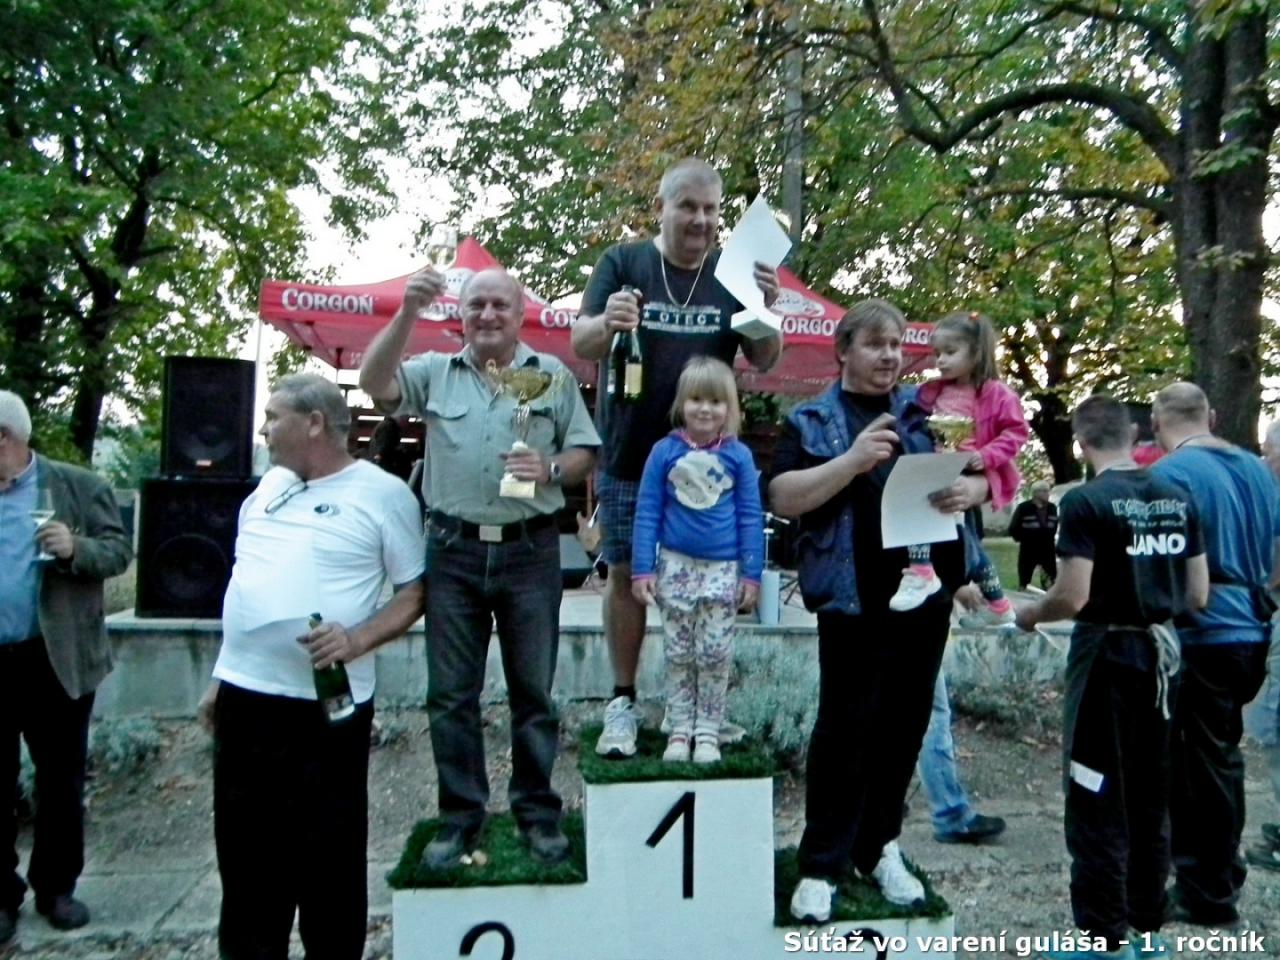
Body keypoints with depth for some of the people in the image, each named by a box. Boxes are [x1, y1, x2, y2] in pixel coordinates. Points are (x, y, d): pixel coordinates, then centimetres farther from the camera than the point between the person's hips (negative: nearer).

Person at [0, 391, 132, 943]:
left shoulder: (78, 487, -1)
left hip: (55, 661, -2)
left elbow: (119, 550, -4)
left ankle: (56, 887, 26)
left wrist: (76, 548, -21)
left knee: (62, 779, 10)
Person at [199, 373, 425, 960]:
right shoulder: (269, 486, 12)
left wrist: (356, 640, -23)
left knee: (328, 858, 7)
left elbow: (414, 593, -8)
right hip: (244, 698, 6)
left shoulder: (382, 494, -8)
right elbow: (247, 590, 18)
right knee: (245, 852, 17)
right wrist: (220, 678, 17)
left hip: (326, 705, -6)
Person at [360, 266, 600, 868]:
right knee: (450, 693, 8)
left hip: (530, 551, -1)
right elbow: (375, 385, -9)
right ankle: (460, 816, 22)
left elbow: (585, 453, 6)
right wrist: (408, 313, -17)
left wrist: (550, 469, -15)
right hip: (453, 551, 1)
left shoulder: (553, 375, 7)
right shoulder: (435, 372, 8)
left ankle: (537, 811, 22)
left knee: (533, 689, 8)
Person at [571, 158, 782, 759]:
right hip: (628, 458, -1)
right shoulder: (622, 263, -2)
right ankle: (623, 702, 17)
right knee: (626, 575, 4)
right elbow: (580, 344, -10)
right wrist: (607, 325, -33)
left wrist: (764, 309, -21)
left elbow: (765, 361, -1)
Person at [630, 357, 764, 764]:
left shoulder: (739, 455, -3)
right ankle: (679, 729, 22)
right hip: (675, 564, 1)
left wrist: (751, 574, -2)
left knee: (715, 654, 6)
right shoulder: (665, 451, -4)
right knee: (678, 653, 10)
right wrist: (642, 569, -5)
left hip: (723, 568, 0)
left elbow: (750, 517, 0)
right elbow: (647, 512, -2)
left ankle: (707, 732, 19)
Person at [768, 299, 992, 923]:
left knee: (904, 727, 13)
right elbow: (783, 498, -12)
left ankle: (880, 847, 31)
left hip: (926, 596, 4)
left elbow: (980, 474, 15)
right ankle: (820, 866, 15)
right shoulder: (812, 420, 0)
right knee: (844, 729, 2)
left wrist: (970, 489, -9)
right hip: (855, 601, -4)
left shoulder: (927, 412, 11)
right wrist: (854, 460, -24)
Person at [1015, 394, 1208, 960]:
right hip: (1162, 654, 7)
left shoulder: (1086, 502, -16)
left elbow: (1072, 597, -19)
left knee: (1098, 803, 5)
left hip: (1108, 655, -7)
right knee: (1152, 800, 17)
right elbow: (1198, 596, 7)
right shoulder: (1178, 499, 4)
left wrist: (1029, 614, 0)